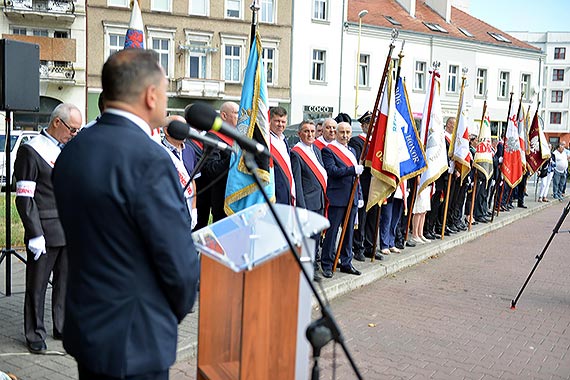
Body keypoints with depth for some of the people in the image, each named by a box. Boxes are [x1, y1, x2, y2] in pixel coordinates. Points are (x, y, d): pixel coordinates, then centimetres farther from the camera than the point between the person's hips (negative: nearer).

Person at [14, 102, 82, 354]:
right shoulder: (31, 151, -9)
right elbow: (24, 199, -12)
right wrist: (35, 234, -16)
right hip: (45, 232, -6)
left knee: (66, 282, 14)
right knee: (37, 285, 6)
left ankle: (63, 328, 26)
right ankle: (35, 336, 17)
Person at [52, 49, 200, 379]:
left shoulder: (71, 152, 1)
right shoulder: (150, 159, -23)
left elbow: (83, 238, 8)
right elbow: (179, 260, -19)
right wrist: (177, 311, 1)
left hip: (83, 327, 8)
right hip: (133, 340, -8)